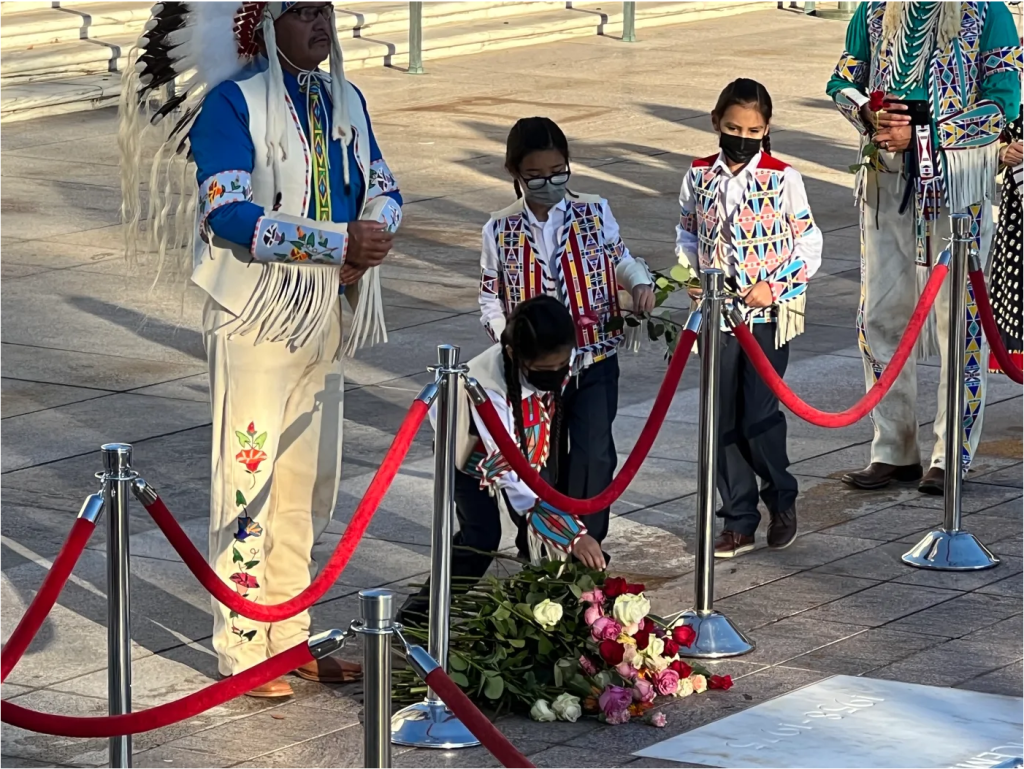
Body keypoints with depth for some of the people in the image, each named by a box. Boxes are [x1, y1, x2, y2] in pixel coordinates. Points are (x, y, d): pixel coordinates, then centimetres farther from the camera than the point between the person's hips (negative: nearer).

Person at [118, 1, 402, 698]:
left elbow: (384, 190, 13)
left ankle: (290, 636, 22)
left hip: (328, 315, 7)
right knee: (250, 474, -3)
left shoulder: (345, 100, 10)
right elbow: (229, 214, -21)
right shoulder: (232, 102, -12)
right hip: (258, 317, -7)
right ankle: (242, 649, 3)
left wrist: (372, 237, -11)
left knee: (310, 481, 12)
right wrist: (340, 241, -24)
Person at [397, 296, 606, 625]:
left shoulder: (562, 360, -29)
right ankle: (417, 616, -11)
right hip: (474, 454, -6)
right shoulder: (487, 385, -45)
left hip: (531, 447, 6)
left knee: (540, 533, -4)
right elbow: (510, 474, -44)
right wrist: (573, 535, -48)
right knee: (481, 537, -20)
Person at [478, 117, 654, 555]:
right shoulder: (501, 230, -1)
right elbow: (490, 298, 5)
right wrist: (510, 338, -10)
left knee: (594, 456, -8)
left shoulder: (594, 214, -1)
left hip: (594, 359, -1)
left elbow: (619, 259, 11)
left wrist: (639, 282, -10)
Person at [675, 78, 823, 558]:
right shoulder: (699, 177, 3)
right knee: (724, 419, 5)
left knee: (759, 415, -7)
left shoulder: (782, 179, -6)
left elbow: (809, 243, -2)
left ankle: (782, 500, 18)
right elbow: (688, 234, 17)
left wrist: (774, 287, -11)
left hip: (768, 316, -3)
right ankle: (738, 523, 13)